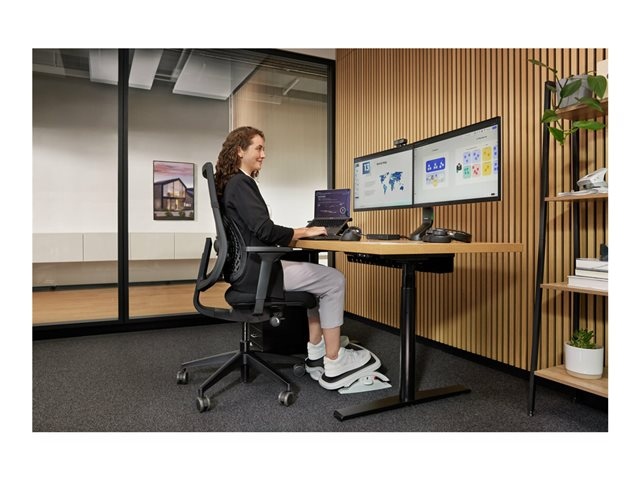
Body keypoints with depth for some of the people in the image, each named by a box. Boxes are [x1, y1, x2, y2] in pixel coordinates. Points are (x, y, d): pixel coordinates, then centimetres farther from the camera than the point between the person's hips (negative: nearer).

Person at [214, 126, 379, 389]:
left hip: (248, 267, 11)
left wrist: (295, 233, 11)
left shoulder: (230, 184, 17)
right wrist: (304, 232, -10)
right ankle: (333, 365, 1)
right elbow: (265, 230, -23)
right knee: (334, 280, -5)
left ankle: (316, 355, 17)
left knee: (318, 277, 19)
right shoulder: (240, 183, -15)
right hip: (255, 271, -10)